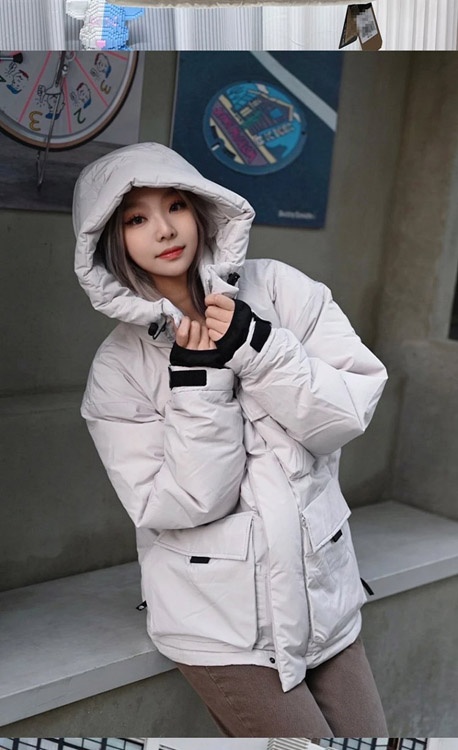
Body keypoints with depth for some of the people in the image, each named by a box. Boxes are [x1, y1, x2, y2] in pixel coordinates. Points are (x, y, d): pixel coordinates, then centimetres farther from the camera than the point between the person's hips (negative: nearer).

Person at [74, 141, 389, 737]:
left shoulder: (277, 289, -2)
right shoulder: (119, 367, -6)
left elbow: (351, 413, -9)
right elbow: (177, 506, -13)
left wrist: (256, 346, -20)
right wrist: (200, 381, -21)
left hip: (323, 593, 3)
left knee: (369, 737, 12)